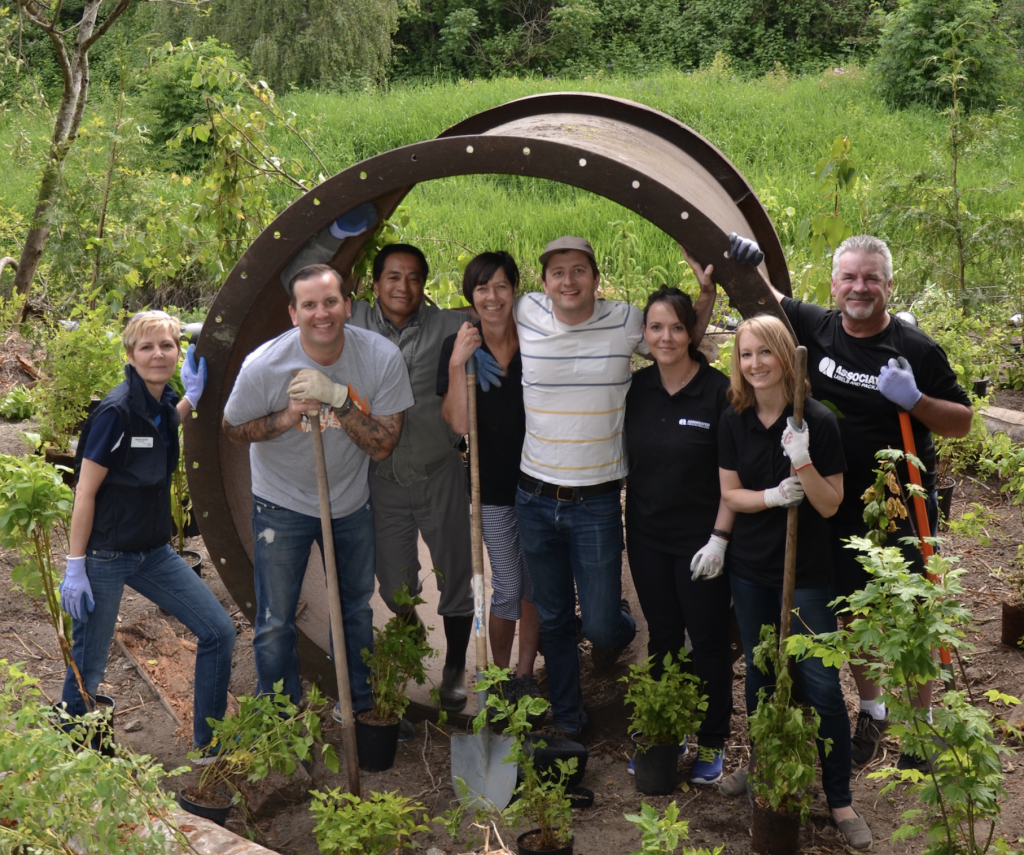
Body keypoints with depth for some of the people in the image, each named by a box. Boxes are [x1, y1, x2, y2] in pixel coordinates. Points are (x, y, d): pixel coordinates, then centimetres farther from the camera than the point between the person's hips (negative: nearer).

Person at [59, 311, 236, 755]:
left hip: (154, 552, 7)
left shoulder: (165, 404, 2)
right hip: (105, 557, -7)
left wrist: (192, 396, 12)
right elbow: (85, 493, -16)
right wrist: (75, 568, -15)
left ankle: (209, 743, 17)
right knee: (88, 671, 4)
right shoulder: (116, 411, -20)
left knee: (219, 632, 4)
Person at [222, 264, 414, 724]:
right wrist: (286, 418, -26)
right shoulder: (264, 365, -24)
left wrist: (337, 398, -34)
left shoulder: (382, 358, -20)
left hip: (351, 501, 2)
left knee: (357, 610, 19)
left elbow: (382, 446, -19)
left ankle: (359, 708, 41)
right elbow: (232, 428, -7)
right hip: (282, 504, -2)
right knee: (275, 622, 4)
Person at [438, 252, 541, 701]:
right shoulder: (459, 346, -5)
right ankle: (502, 676, 25)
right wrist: (457, 365, -23)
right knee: (507, 588, 6)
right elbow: (458, 424, -14)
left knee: (537, 583, 11)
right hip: (494, 486, -1)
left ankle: (525, 675, 27)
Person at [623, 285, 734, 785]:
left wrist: (720, 537, -14)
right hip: (647, 536, 4)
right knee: (662, 636, 14)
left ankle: (712, 742, 23)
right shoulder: (638, 387, 2)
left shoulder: (718, 390, -11)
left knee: (708, 641, 7)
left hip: (700, 539, -4)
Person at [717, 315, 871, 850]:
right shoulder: (734, 421, -2)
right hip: (749, 567, 4)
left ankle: (840, 800, 11)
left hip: (805, 570, -4)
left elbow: (829, 505, -11)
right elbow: (730, 493, 2)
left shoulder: (817, 420, -13)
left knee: (820, 682, -2)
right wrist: (772, 495, -17)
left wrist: (803, 462, -28)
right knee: (758, 670, 17)